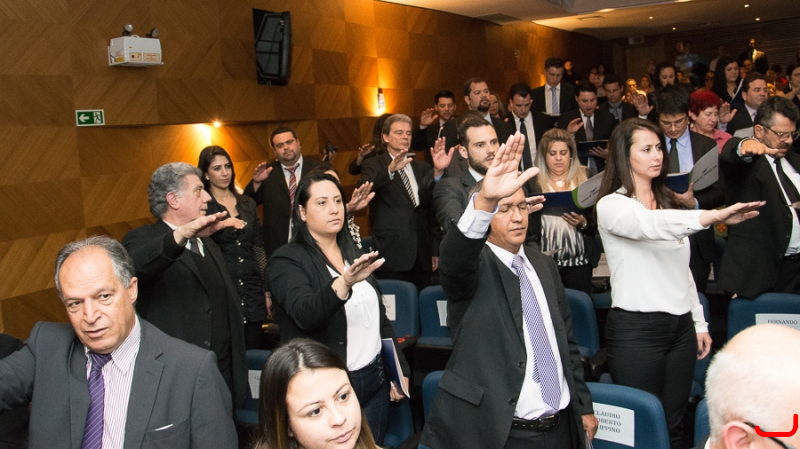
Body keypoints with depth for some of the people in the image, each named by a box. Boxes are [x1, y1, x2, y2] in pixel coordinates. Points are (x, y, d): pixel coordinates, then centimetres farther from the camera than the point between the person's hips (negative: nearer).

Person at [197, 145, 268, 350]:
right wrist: (220, 224, -30)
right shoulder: (202, 205, 0)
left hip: (252, 294, 4)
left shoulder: (247, 203, 13)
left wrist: (266, 290, 11)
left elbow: (259, 247, 14)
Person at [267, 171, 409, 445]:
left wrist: (399, 369, 14)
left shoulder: (355, 254, 10)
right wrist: (345, 282, -44)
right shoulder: (286, 260, -10)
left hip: (375, 381, 5)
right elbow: (306, 314, -27)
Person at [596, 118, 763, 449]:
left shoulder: (667, 202, 14)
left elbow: (682, 269, 18)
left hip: (680, 326, 6)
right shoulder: (611, 205, -8)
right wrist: (713, 216, -43)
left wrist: (699, 323, 16)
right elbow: (647, 224, -31)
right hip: (635, 328, -6)